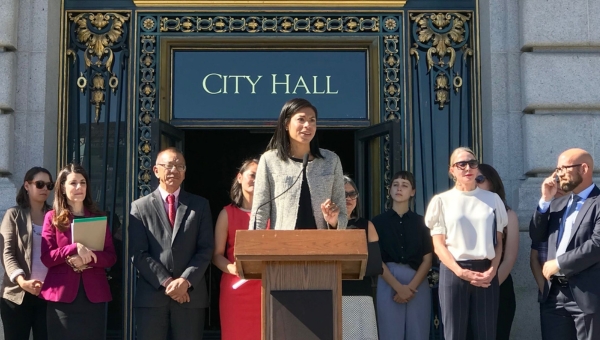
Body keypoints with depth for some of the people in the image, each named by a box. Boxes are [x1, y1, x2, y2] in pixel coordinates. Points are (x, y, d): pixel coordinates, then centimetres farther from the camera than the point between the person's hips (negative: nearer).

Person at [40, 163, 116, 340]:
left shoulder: (98, 217, 10)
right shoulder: (53, 217, 4)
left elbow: (111, 257, 5)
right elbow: (46, 258, -4)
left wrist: (88, 257, -14)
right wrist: (74, 248, -19)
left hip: (94, 294, 2)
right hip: (62, 294, -2)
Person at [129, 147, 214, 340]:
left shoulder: (200, 205, 12)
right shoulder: (140, 207, 7)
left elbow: (206, 249, 3)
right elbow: (138, 253, 0)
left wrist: (185, 280, -10)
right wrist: (166, 282, -10)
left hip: (191, 295, 1)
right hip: (151, 296, -1)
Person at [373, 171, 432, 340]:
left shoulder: (421, 222, 9)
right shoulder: (379, 222, 5)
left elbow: (427, 259, 4)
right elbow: (376, 259, -2)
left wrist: (411, 286, -10)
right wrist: (398, 287, -11)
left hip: (418, 284, 1)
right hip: (388, 284, -1)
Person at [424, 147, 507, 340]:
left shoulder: (493, 199, 11)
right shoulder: (442, 201, 4)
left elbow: (498, 242, 10)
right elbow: (438, 245, 0)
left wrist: (492, 270, -7)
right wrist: (461, 272, -13)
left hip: (486, 273, 2)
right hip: (453, 271, -2)